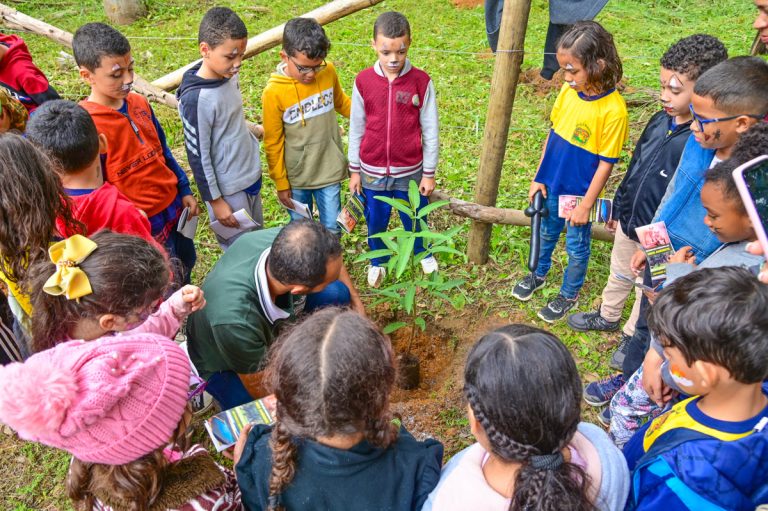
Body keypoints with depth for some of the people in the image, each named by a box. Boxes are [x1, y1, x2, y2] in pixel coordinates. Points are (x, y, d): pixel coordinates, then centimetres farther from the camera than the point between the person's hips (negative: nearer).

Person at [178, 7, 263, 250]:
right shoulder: (196, 98, -26)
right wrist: (215, 200, -13)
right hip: (229, 189, -7)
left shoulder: (230, 76, -3)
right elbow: (198, 155, -19)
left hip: (252, 176, 8)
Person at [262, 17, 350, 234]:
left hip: (329, 170, 2)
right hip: (296, 176, -2)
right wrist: (280, 183, -4)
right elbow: (273, 143, -9)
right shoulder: (274, 92, -19)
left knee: (332, 229, 12)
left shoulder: (328, 72, -10)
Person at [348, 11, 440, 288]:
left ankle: (423, 253, 49)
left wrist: (429, 173, -1)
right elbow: (356, 129, 2)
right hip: (372, 172, 1)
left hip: (410, 171, -1)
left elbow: (430, 131, -4)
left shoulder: (421, 81, -11)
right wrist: (354, 170, 5)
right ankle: (377, 261, 45)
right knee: (375, 222, 17)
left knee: (414, 219, 18)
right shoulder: (363, 81, -7)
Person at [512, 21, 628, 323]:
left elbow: (606, 163, -19)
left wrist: (586, 205, -15)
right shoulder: (568, 91, -7)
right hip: (551, 185, 6)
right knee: (546, 233, 25)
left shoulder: (613, 110, -25)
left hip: (579, 193, -5)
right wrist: (538, 178, 6)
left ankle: (569, 294, 37)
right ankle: (538, 275, 50)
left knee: (577, 246, 15)